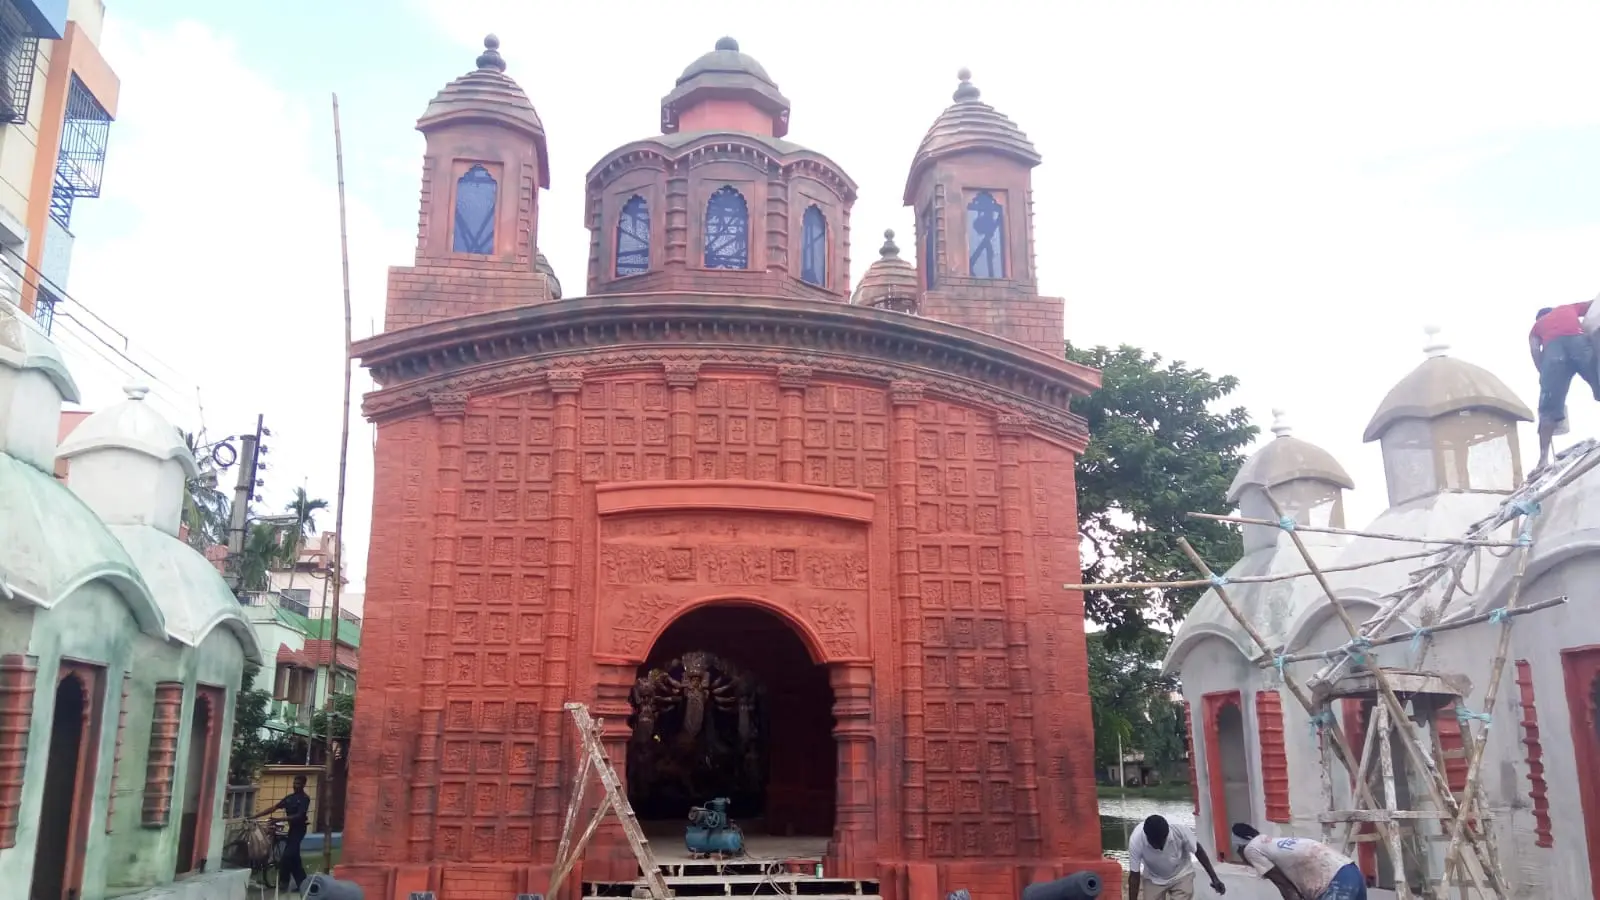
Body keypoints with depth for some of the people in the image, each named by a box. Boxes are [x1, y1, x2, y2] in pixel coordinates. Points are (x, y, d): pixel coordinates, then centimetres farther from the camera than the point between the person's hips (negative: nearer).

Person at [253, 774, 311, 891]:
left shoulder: (305, 798, -11)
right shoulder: (290, 797, 11)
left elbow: (299, 816, -21)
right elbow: (273, 808, 7)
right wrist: (255, 816, -1)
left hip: (299, 829, -8)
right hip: (292, 828, 8)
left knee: (287, 856, -14)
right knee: (293, 856, 8)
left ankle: (283, 882, -6)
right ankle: (302, 882, 13)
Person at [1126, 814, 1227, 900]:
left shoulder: (1179, 830, -34)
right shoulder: (1136, 840, -33)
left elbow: (1198, 850, -13)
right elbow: (1134, 875, -22)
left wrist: (1214, 878, -8)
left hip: (1181, 875, -1)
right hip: (1153, 879, 1)